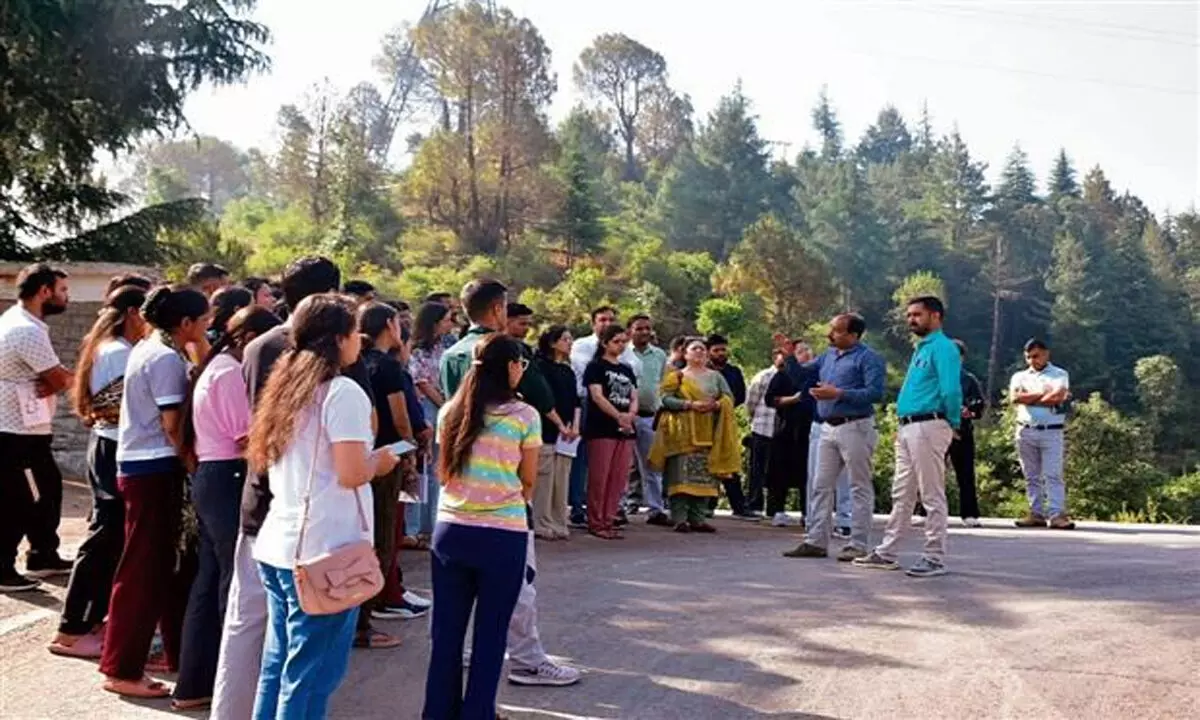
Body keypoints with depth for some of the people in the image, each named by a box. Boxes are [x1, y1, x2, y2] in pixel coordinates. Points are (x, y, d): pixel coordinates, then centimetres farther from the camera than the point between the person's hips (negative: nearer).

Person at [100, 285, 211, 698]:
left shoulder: (149, 348, 13)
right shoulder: (167, 359, -17)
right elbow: (173, 424, -18)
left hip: (141, 463, 10)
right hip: (154, 469, -10)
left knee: (166, 562, 16)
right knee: (144, 569, -3)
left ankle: (178, 651, 26)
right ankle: (122, 670, 5)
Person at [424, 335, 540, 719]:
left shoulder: (450, 412, 5)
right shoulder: (524, 416, -7)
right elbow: (528, 482, 4)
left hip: (451, 529, 4)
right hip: (502, 535, -4)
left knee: (446, 631, 13)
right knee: (489, 634, 8)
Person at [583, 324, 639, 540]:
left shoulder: (627, 370, 18)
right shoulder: (595, 366, 0)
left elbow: (634, 398, 13)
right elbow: (597, 396, -12)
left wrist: (630, 415, -9)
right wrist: (618, 415, -22)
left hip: (625, 431, 6)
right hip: (601, 429, -6)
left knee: (619, 478, 5)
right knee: (599, 478, -5)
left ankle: (608, 521, 12)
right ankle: (595, 522, 3)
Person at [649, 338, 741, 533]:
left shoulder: (715, 376, 16)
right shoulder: (676, 376, 6)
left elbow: (729, 397, 9)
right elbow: (666, 399, -5)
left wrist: (716, 405, -12)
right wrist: (690, 404, -15)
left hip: (708, 434, 3)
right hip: (683, 432, -3)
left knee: (705, 474, 0)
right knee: (682, 473, -8)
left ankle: (697, 518, 6)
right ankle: (679, 519, -7)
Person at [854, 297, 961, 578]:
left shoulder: (942, 348, -10)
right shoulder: (921, 349, 21)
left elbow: (951, 391, -19)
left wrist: (953, 423, -8)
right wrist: (903, 426, 18)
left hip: (928, 426, -10)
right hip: (907, 428, 10)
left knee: (932, 496, -3)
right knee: (901, 494, 13)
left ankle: (935, 558, 3)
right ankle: (886, 553, 19)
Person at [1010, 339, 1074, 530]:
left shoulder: (1059, 374, 6)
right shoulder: (1020, 376, 15)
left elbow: (1058, 396, -14)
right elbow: (1015, 398, -5)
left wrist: (1029, 399, -5)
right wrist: (1044, 394, -8)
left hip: (1052, 431, -4)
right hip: (1026, 431, 4)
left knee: (1053, 475, -8)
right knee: (1032, 476, 5)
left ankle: (1057, 515, -12)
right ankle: (1036, 514, 9)